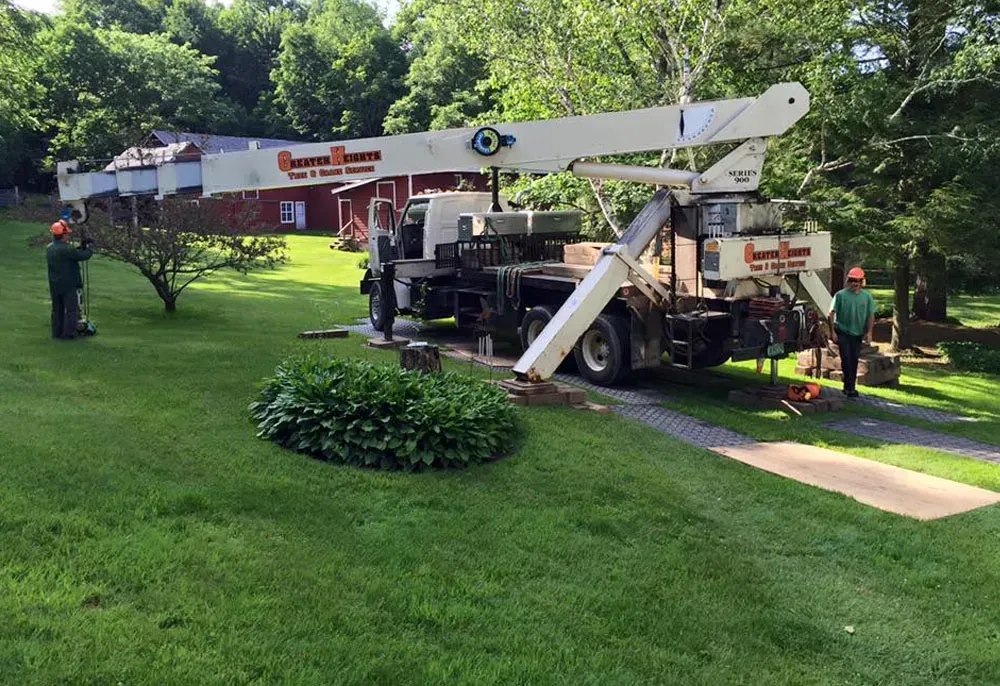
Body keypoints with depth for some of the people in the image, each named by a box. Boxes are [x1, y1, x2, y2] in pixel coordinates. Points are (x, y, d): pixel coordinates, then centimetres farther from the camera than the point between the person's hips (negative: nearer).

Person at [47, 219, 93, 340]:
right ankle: (68, 333, 2)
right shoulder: (66, 249, -21)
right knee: (71, 309, 2)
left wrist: (81, 247, 6)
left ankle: (56, 332, 23)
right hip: (68, 285, -8)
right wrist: (89, 248, 3)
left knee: (57, 309, 17)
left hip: (54, 285, 8)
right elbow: (83, 256, -15)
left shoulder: (50, 248, 5)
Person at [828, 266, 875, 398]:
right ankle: (849, 388, -1)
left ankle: (850, 387, 21)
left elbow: (871, 315, 6)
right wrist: (832, 331, -10)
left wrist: (869, 332, 0)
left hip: (858, 333, 3)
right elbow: (832, 313, -6)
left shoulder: (867, 296, 1)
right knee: (846, 359, -8)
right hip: (843, 332, -3)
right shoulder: (840, 295, -8)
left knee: (854, 361, 10)